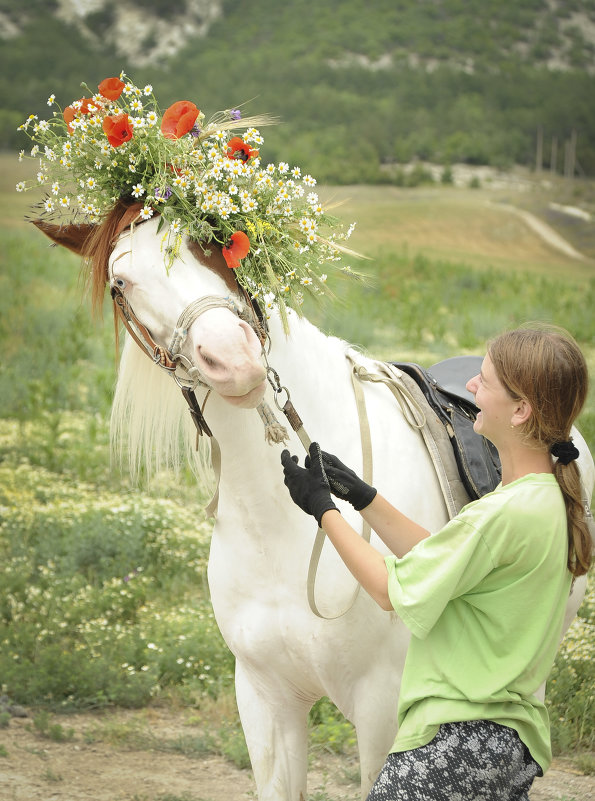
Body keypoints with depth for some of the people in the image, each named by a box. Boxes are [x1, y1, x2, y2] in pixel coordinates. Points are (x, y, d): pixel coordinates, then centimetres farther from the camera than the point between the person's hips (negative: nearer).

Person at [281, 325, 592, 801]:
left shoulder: (505, 515, -23)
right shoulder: (551, 499, 6)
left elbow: (394, 591, -13)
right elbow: (435, 557, 14)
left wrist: (322, 509, -4)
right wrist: (362, 497, 10)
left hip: (461, 741, -10)